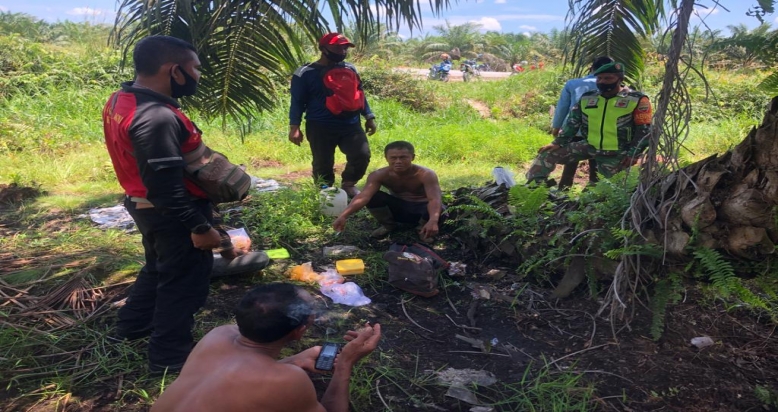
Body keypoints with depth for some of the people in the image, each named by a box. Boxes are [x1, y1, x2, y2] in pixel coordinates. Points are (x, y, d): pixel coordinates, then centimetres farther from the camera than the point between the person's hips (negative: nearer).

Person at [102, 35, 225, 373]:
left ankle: (132, 327, 45)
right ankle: (169, 356, 21)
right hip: (172, 214, -10)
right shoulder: (156, 119, -30)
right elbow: (166, 186, -29)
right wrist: (200, 226, -23)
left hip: (145, 204, 10)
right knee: (184, 281, 7)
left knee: (159, 268, 28)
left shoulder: (122, 100, 2)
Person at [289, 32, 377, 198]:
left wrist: (369, 116, 16)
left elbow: (359, 94, 21)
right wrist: (294, 126, -10)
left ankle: (348, 185, 17)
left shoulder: (350, 69, 13)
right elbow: (297, 101, -2)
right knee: (323, 164, 2)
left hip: (351, 125, 4)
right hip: (320, 128, -4)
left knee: (362, 155, -7)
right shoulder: (306, 73, -2)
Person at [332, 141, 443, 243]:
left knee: (436, 208, -38)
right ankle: (388, 225, 3)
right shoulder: (379, 175, -21)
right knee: (372, 197, -26)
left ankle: (424, 229, -2)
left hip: (421, 209, -2)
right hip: (398, 208, 2)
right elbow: (364, 196, -35)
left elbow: (435, 199, -42)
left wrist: (433, 221, -64)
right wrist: (343, 216, -53)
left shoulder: (426, 175, -27)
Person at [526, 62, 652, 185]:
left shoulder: (637, 100, -7)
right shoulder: (587, 98, 6)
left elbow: (644, 130, -7)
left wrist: (632, 154, -15)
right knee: (548, 153, -3)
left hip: (617, 154, -4)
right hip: (589, 146, 4)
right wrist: (558, 142, 3)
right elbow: (573, 123, 12)